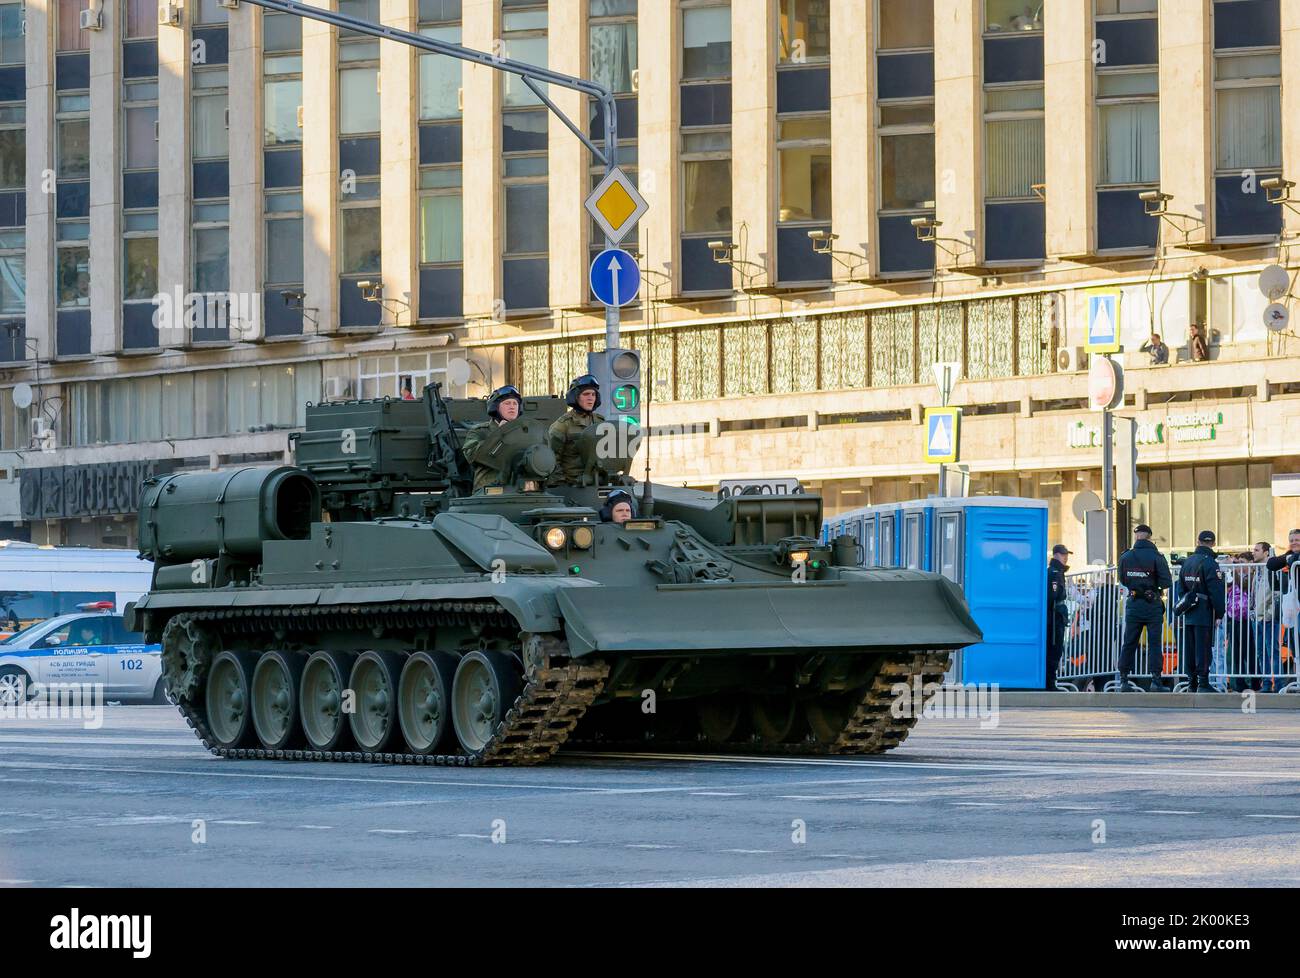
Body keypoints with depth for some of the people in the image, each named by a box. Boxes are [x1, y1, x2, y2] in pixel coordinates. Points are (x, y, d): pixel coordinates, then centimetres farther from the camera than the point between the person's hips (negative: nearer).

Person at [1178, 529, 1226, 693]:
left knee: (1191, 649, 10)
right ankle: (1203, 683, -8)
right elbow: (1216, 592, -14)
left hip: (1189, 614, 7)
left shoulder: (1187, 562, 12)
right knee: (1203, 649, -6)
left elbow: (1181, 589, 15)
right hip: (1205, 614, -7)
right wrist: (1219, 614, -7)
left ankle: (1191, 683, 14)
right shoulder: (1209, 563, -12)